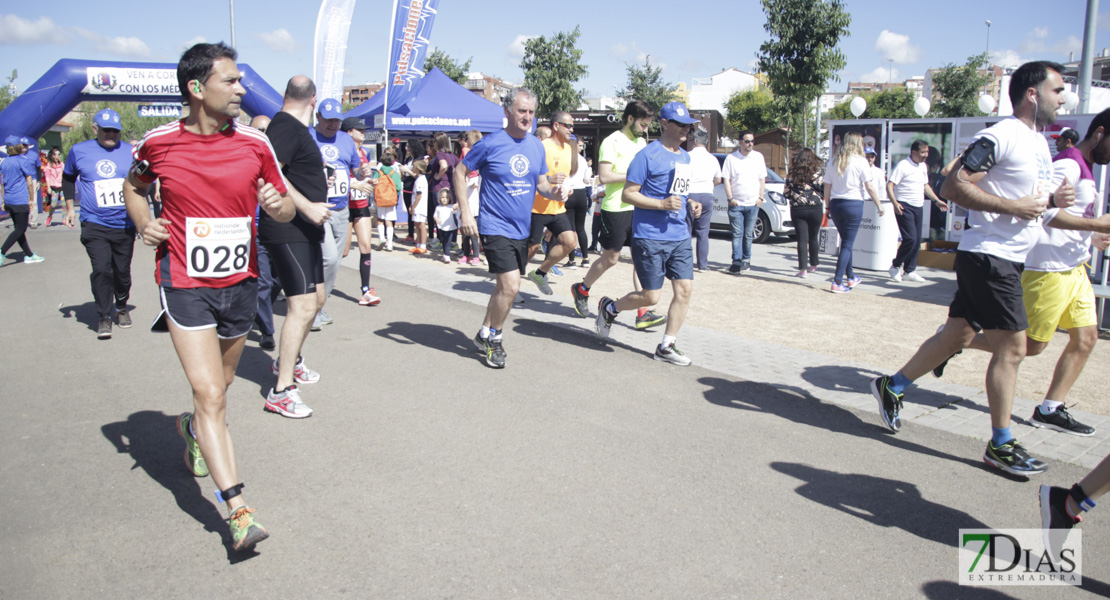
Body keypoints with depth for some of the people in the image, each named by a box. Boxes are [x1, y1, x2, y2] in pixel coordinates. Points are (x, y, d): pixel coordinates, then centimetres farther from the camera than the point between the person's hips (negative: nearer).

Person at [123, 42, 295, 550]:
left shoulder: (255, 143, -3)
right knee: (210, 395, -11)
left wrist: (278, 204, -18)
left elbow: (285, 210, 5)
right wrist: (143, 223, -3)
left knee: (218, 386, 20)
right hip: (184, 285, -3)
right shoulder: (158, 143, -6)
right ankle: (239, 511, -10)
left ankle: (194, 429, 54)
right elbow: (134, 186, 16)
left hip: (240, 283, 3)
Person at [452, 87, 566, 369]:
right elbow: (460, 172, -3)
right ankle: (492, 336, 7)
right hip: (495, 227, -6)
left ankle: (486, 333, 33)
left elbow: (542, 183, 15)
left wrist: (555, 190, -9)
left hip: (521, 229, 7)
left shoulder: (536, 146, 7)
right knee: (511, 286, -16)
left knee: (506, 285, 15)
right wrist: (465, 212, -11)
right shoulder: (491, 143, -10)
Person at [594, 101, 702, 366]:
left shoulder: (685, 157, 16)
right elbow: (628, 194, -11)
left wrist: (690, 204, 8)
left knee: (685, 289, 0)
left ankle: (666, 346, 12)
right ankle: (609, 308, 25)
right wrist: (663, 204, -21)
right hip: (650, 237, -7)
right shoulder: (647, 155, -9)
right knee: (651, 297, -3)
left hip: (680, 236, 7)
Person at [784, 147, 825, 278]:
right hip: (815, 208, 0)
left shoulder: (791, 174, 3)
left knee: (802, 239, 0)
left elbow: (786, 193, 4)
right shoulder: (818, 173, -2)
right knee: (813, 238, 15)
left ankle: (803, 269, -8)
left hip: (797, 209, 0)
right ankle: (813, 265, 27)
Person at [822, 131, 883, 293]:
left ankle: (851, 277, 30)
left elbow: (827, 187, 9)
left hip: (835, 204, 5)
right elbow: (870, 187, -7)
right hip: (854, 204, -5)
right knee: (847, 244, -2)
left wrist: (827, 206, 17)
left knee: (846, 242, 19)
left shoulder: (833, 162, 8)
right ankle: (837, 282, -8)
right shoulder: (860, 161, -6)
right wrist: (879, 205, 2)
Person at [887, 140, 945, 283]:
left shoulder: (923, 167, 14)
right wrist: (895, 203, -28)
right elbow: (889, 186, -16)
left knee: (917, 241, 7)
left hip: (919, 207, 8)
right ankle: (895, 266, 3)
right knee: (910, 238, -15)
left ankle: (909, 271, 16)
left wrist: (937, 200, 19)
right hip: (905, 207, -8)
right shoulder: (903, 166, -10)